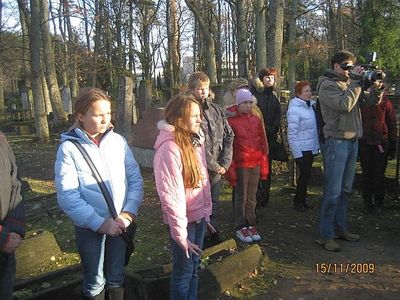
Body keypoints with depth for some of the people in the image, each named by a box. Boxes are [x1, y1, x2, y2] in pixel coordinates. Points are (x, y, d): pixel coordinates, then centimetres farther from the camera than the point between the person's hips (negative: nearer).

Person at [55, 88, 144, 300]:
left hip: (120, 223, 2)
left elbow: (136, 179, -2)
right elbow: (67, 196, -15)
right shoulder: (69, 148, -12)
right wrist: (100, 223, -19)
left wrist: (128, 213, -13)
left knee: (116, 277, 21)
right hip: (90, 227, -2)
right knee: (95, 282, 16)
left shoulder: (118, 141, -4)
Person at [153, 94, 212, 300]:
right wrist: (180, 233, -18)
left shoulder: (196, 140, 2)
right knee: (183, 272, 12)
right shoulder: (169, 148, -22)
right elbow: (170, 194, -21)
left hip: (199, 217, 7)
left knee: (194, 267, 21)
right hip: (184, 221, -7)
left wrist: (207, 212, 10)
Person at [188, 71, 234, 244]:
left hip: (217, 169, 5)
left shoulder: (216, 109, 6)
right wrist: (214, 166, -12)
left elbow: (229, 136, 7)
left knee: (213, 205, 19)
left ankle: (214, 237, 36)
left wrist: (224, 163, -3)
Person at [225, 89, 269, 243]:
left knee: (252, 197, 12)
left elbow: (262, 143, 9)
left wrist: (264, 166, 8)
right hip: (241, 164, -4)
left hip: (256, 164, 4)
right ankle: (241, 227, 18)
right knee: (241, 197, 6)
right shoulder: (231, 121, -8)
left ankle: (251, 224, 25)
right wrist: (231, 170, -12)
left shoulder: (256, 119, 6)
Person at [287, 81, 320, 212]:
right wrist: (297, 152, -20)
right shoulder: (294, 109, -15)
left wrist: (317, 146, 12)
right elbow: (292, 132, -18)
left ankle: (302, 200, 26)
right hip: (301, 149, -7)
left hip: (311, 148, 7)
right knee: (304, 174, -2)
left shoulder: (311, 106, 9)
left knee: (306, 174, 14)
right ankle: (298, 201, 13)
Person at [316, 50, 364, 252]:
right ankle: (325, 235, 4)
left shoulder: (348, 83, 16)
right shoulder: (327, 85, -7)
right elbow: (344, 105, -21)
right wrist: (356, 83, -12)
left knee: (345, 190, 15)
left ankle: (340, 228, 27)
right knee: (333, 192, -5)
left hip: (352, 141, 8)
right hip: (337, 142, -8)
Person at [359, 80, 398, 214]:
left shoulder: (386, 103, -3)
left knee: (379, 174, 6)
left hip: (381, 144, -1)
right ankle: (367, 201, 22)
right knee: (366, 174, 9)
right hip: (364, 143, 1)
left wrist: (392, 147, -1)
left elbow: (392, 125, 1)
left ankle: (378, 202, 20)